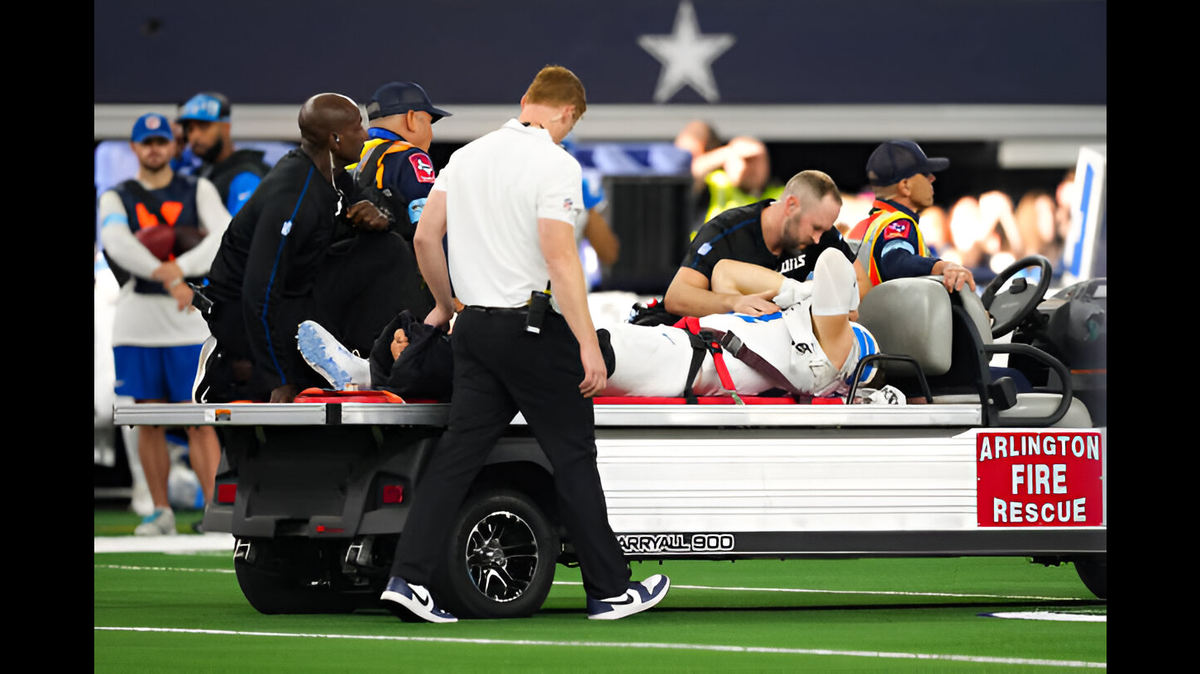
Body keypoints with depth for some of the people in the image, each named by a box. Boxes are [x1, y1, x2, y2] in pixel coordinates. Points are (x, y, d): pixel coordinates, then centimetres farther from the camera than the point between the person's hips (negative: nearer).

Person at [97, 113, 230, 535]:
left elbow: (225, 236, -7)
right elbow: (117, 243, -12)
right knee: (149, 420, 3)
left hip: (189, 320, -1)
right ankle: (161, 511, 10)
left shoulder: (198, 191, 9)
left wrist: (181, 267, -21)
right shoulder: (117, 198, 8)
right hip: (136, 321, 1)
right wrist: (166, 276, -26)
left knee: (200, 421, -6)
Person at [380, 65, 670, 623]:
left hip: (475, 325, 6)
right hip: (534, 326, -6)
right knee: (572, 456, 2)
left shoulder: (468, 156, 10)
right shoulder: (554, 164, -12)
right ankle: (610, 590, 8)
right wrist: (588, 344, -19)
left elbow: (425, 237, 13)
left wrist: (444, 305, 28)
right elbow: (559, 258, -20)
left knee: (459, 451, 6)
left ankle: (408, 578, -3)